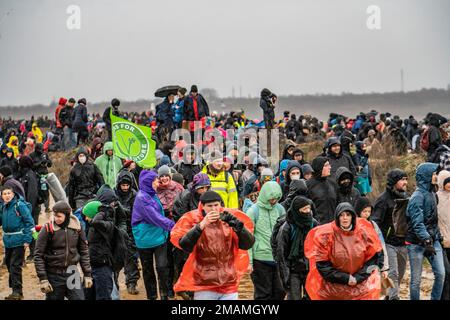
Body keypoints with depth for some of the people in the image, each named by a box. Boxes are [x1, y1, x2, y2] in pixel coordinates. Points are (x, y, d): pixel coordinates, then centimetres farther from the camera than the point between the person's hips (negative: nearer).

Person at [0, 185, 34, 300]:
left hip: (18, 241, -7)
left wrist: (27, 240, -16)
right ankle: (14, 286, 30)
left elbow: (29, 222, -13)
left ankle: (17, 291, -3)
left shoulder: (20, 205, -13)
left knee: (15, 266, -8)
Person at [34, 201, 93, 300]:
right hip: (54, 276, -2)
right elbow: (38, 255, -7)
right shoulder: (48, 229, -9)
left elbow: (84, 251, 10)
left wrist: (87, 275, 6)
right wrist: (43, 279, -12)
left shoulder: (76, 227, 0)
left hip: (72, 273, 2)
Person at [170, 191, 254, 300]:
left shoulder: (229, 218, 4)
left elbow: (247, 244, -3)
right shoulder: (193, 219, -2)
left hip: (229, 286, 2)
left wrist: (236, 224, -19)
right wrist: (202, 225, -26)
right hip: (204, 287, -2)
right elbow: (184, 245, -17)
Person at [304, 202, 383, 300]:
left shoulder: (363, 233, -4)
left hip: (361, 284, 2)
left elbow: (373, 257, 3)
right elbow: (321, 263, -11)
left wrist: (358, 277, -7)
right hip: (332, 286, -2)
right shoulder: (326, 235, -12)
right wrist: (345, 278, -12)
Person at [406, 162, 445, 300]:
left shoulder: (431, 193, 11)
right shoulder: (417, 197, -16)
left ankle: (436, 299, 13)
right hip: (417, 243, -7)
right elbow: (417, 223, -23)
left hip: (432, 240, 7)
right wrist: (427, 242, -29)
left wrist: (438, 236, 16)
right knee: (416, 278, 1)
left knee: (440, 273, 1)